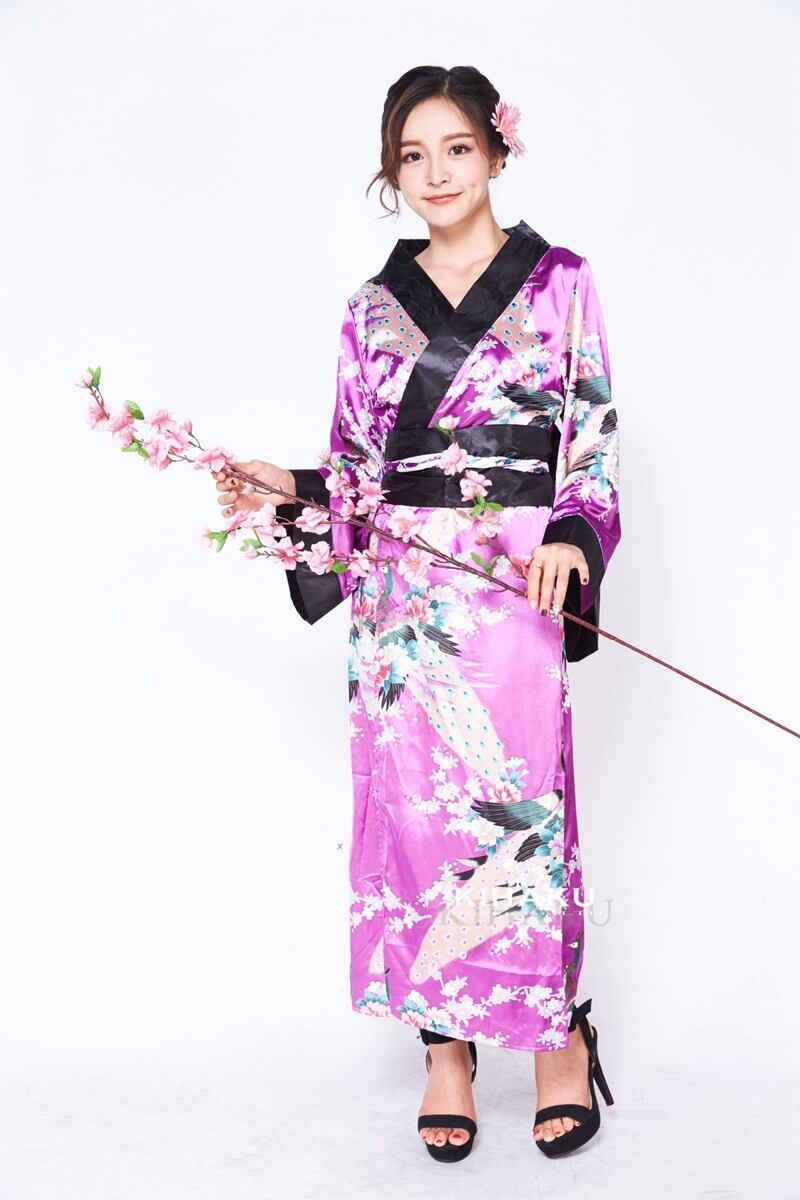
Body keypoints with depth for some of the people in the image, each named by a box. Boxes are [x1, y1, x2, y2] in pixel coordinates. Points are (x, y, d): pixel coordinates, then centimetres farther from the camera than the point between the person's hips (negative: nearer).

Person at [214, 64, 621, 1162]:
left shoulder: (559, 281, 5)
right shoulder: (374, 306, 12)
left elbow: (594, 442, 1)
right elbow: (358, 467, 14)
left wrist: (572, 537, -15)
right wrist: (293, 493, -5)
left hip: (513, 585, -3)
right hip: (403, 590, 3)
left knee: (521, 806, -2)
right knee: (414, 808, 3)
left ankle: (560, 1035, 17)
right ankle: (446, 1047, 16)